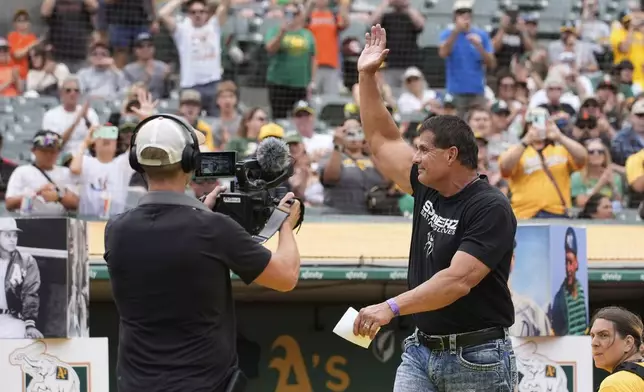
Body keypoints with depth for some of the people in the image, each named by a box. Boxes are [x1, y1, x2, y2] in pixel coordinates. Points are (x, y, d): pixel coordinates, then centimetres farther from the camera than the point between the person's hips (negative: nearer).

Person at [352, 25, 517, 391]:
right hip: (421, 349, 7)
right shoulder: (428, 189, 9)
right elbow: (382, 140, 21)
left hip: (478, 357, -7)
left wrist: (391, 308, -32)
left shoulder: (491, 209, -15)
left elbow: (458, 280, -25)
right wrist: (367, 75, 17)